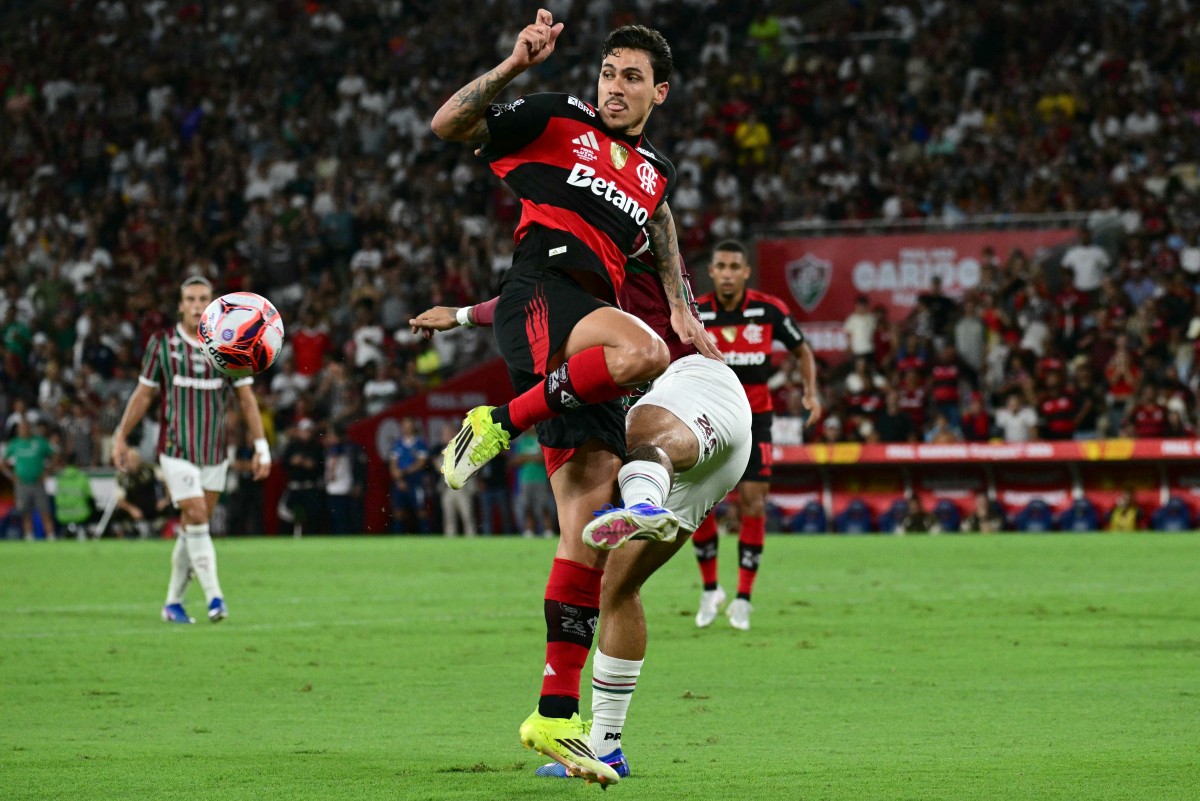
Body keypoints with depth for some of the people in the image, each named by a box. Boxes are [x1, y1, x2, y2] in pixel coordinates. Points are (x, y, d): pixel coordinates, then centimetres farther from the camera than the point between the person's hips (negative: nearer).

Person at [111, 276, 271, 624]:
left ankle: (173, 602, 19)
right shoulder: (161, 344, -1)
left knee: (191, 529, 7)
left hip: (215, 454, 2)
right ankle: (214, 598, -14)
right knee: (196, 520, -15)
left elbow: (246, 398, 3)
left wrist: (261, 447, -3)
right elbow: (143, 394, 7)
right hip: (176, 451, -2)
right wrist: (120, 437, 6)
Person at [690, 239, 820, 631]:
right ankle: (709, 589, 11)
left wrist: (811, 392, -8)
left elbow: (802, 351, 6)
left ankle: (743, 598, 1)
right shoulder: (695, 314, -7)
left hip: (754, 418, -1)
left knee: (753, 503, -8)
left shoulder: (769, 310, -8)